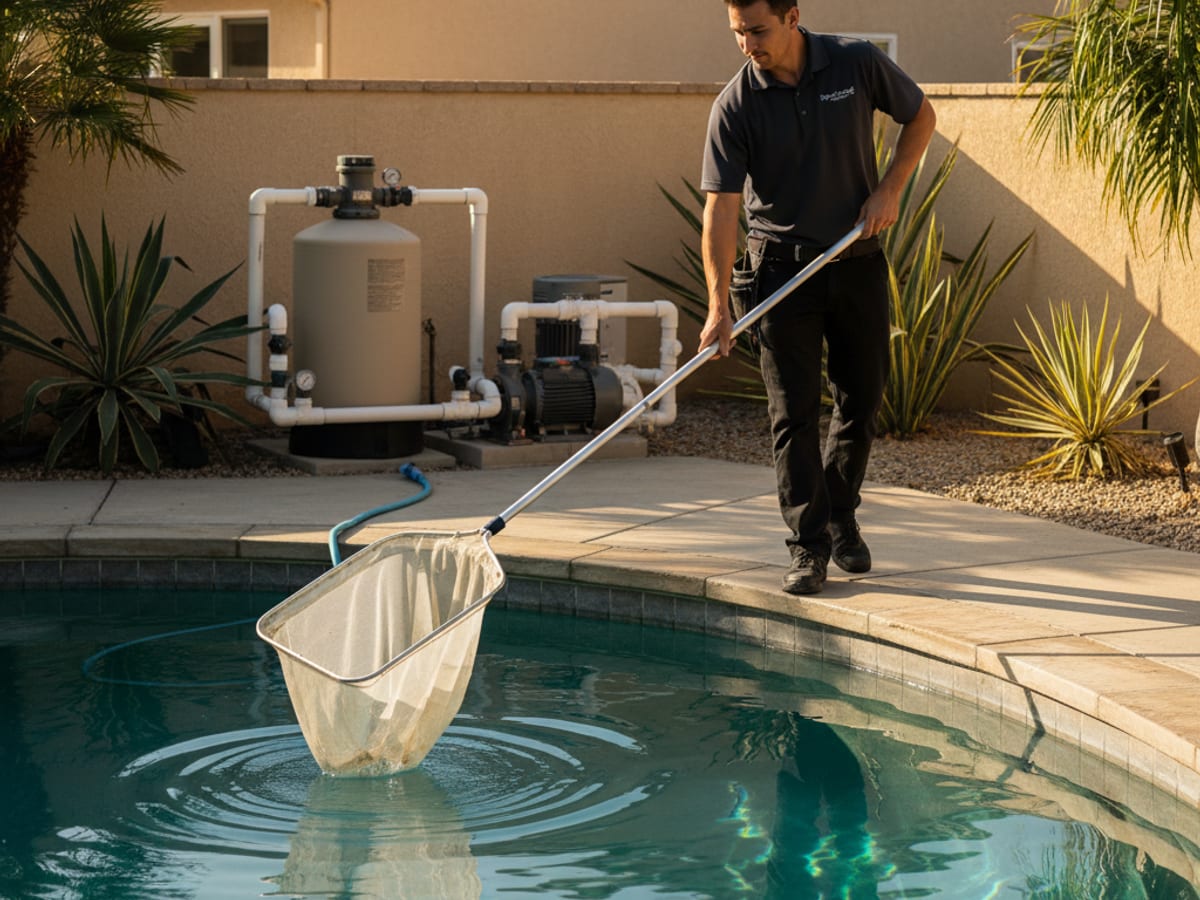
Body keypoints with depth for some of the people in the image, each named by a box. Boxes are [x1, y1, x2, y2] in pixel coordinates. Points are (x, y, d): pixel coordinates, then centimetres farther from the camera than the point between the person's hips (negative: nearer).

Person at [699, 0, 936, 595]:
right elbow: (721, 210, -17)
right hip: (781, 267, -2)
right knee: (794, 412, -4)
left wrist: (890, 189, -5)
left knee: (862, 399, 10)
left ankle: (840, 516, 31)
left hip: (857, 261, 2)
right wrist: (719, 306, -25)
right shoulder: (735, 106, -13)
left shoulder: (858, 65, -9)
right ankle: (809, 548, 1)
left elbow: (920, 117, 8)